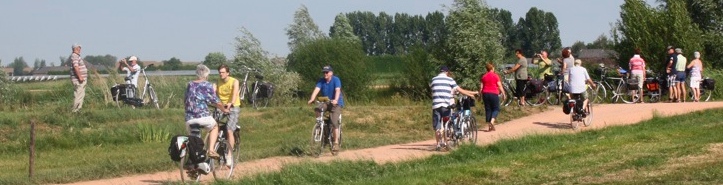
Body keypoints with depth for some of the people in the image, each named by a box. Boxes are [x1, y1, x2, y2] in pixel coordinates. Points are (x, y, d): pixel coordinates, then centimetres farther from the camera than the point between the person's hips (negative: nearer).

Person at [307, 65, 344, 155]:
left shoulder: (336, 80, -15)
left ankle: (336, 143, -15)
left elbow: (337, 90, -29)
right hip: (325, 103, 4)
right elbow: (316, 90, -18)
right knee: (317, 109, -28)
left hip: (336, 103, -4)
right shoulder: (321, 81, -4)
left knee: (334, 122, -20)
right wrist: (311, 99, -37)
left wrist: (336, 100, -48)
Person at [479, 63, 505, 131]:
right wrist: (503, 94, 1)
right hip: (494, 94, -4)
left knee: (488, 109, 9)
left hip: (485, 94, 4)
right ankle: (492, 121, -19)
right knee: (496, 109, 5)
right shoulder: (495, 76, -3)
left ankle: (490, 126, 9)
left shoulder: (483, 76, 7)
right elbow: (499, 86, -5)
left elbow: (481, 87, 6)